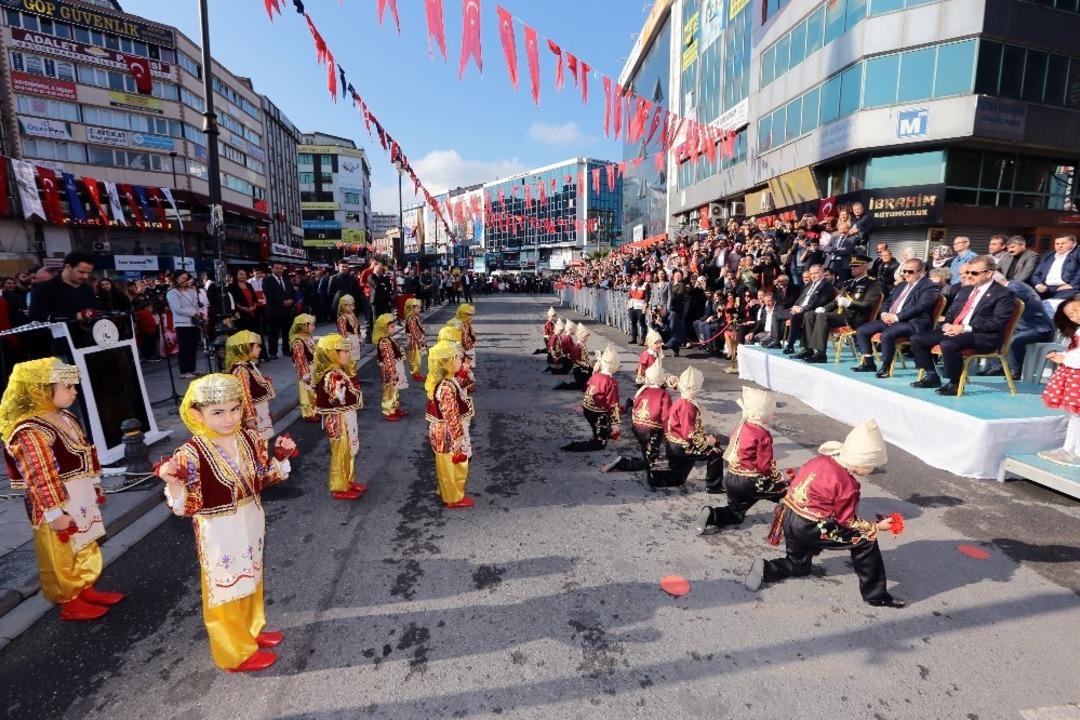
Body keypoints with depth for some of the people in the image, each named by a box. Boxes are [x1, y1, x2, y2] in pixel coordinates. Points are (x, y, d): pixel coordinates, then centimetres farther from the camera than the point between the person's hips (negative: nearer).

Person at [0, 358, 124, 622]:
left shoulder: (66, 418, 3)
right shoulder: (30, 432, -25)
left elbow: (87, 454, 13)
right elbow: (42, 478, -25)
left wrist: (95, 487, 19)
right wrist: (55, 513, -22)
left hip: (81, 498, 9)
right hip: (57, 505, -9)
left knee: (86, 549, 22)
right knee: (61, 558, 10)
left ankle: (86, 590, 38)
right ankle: (69, 603, 25)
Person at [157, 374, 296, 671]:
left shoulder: (250, 439, -8)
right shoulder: (191, 454, -24)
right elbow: (189, 506, -22)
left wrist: (280, 457, -10)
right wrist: (173, 483, -39)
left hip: (251, 523, 6)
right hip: (220, 533, -6)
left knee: (251, 581, 25)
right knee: (226, 590, 13)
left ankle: (251, 630, 49)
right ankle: (236, 653, 34)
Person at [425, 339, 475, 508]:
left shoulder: (440, 380, 0)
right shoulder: (447, 387, -31)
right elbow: (451, 417, -27)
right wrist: (458, 438, -21)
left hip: (441, 431, 9)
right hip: (449, 434, -9)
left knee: (447, 466, 26)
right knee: (454, 467, 11)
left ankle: (446, 492, 44)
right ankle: (454, 498, 29)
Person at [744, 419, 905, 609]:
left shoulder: (823, 459, 5)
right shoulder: (847, 484, -15)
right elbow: (847, 522, -6)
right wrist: (876, 527, 6)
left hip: (789, 518, 8)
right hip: (809, 528, -8)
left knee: (799, 567, 28)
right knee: (866, 541, 3)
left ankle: (765, 569, 7)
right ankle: (875, 595, 10)